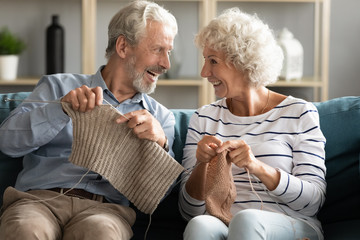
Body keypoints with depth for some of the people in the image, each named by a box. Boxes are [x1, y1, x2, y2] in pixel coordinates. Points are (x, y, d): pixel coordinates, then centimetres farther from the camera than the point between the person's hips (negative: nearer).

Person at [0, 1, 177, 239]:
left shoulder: (161, 116, 21)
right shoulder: (58, 86, 16)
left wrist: (159, 143, -11)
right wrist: (63, 107, -12)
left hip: (106, 208, 0)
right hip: (40, 198, 0)